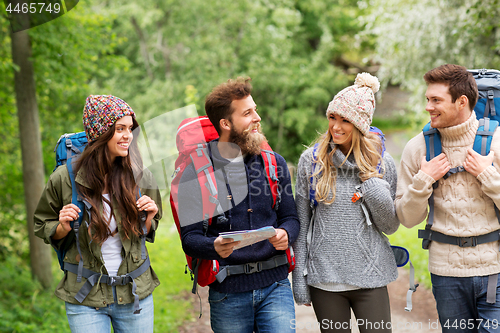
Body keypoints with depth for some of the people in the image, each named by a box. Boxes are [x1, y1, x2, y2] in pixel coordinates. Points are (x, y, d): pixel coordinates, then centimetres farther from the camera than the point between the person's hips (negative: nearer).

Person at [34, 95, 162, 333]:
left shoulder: (139, 176, -2)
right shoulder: (64, 178, -9)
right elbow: (43, 227, 6)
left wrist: (149, 217, -10)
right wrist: (63, 228, -14)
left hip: (135, 293, 2)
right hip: (86, 298, -2)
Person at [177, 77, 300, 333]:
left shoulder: (274, 163, 8)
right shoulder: (196, 171, -4)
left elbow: (290, 217, 13)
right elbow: (189, 238, -5)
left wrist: (285, 234, -11)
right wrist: (215, 247, -26)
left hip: (275, 285, 2)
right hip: (227, 292, -2)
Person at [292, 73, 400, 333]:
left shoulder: (383, 163, 1)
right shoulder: (311, 160, 0)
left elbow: (391, 227, 5)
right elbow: (301, 223, 4)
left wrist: (375, 190, -12)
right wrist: (299, 277, 2)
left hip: (370, 278, 0)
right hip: (324, 279, 0)